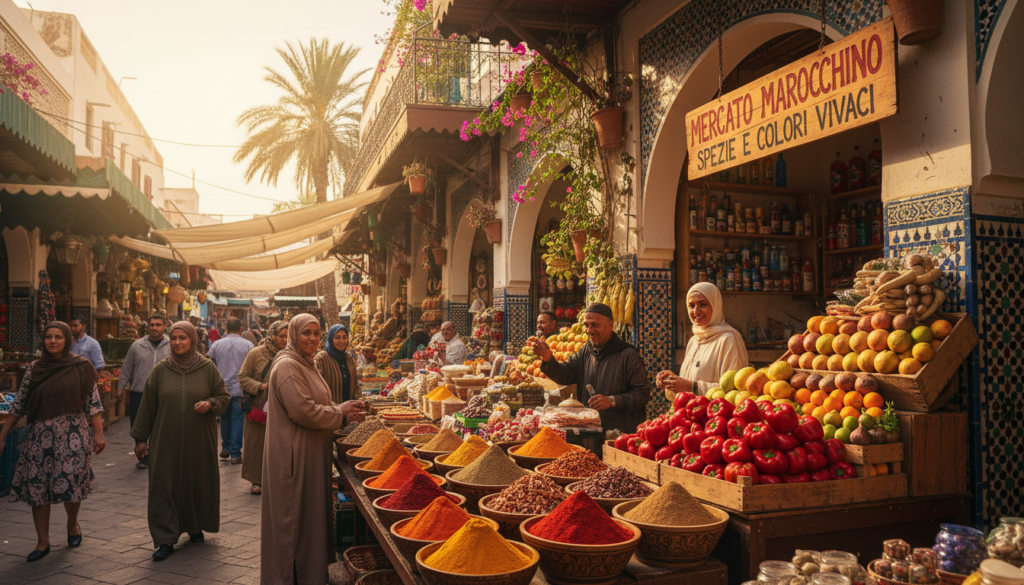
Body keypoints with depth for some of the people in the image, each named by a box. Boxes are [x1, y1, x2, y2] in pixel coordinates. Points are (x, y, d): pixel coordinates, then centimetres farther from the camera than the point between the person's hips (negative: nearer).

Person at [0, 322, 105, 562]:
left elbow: (93, 402, -2)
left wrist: (98, 433, -8)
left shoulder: (81, 367, -1)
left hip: (73, 433, -3)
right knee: (37, 485, 2)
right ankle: (42, 542, 15)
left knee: (71, 482, -4)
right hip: (40, 434, 3)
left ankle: (73, 524, 27)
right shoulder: (34, 369, 6)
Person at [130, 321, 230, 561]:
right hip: (166, 441, 0)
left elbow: (224, 397, 6)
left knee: (198, 483, 9)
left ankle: (195, 527, 30)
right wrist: (140, 438, 6)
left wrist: (210, 404, -16)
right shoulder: (160, 370, 2)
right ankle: (166, 540, 6)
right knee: (164, 487, -1)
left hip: (199, 440, 0)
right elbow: (147, 406, 6)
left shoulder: (208, 368, 0)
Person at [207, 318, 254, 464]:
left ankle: (225, 448, 29)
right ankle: (235, 454, 0)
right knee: (238, 421, 1)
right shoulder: (248, 345, -5)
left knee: (225, 419, 19)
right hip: (240, 389, -3)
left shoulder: (216, 345, 2)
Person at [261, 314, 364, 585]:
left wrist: (342, 410, 9)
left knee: (310, 512, 16)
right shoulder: (287, 366, -17)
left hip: (310, 453, 10)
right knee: (294, 515, 0)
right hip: (293, 454, -10)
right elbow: (303, 411, -24)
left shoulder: (305, 364, 16)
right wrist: (340, 412, -12)